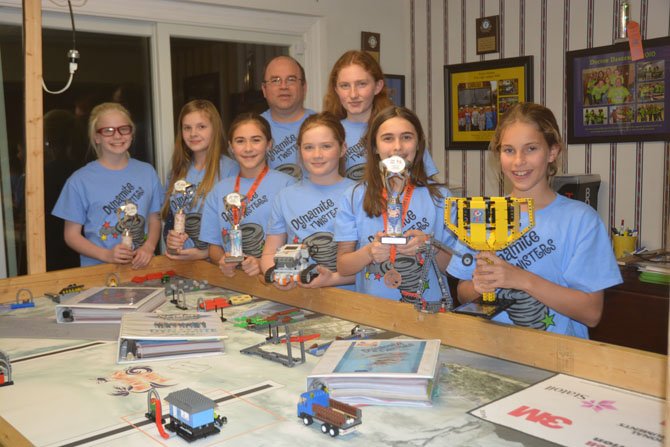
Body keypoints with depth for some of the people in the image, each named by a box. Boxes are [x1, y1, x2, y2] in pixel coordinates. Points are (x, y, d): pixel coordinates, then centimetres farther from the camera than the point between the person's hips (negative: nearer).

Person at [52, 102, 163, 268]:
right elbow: (71, 234, 3)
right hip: (98, 269, -2)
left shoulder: (147, 172, 8)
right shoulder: (80, 180, -1)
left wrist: (149, 247, -5)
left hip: (141, 266, 2)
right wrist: (106, 255, -11)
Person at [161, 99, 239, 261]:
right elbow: (168, 216, 19)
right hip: (178, 259, 5)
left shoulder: (230, 169, -5)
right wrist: (170, 240, -1)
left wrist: (205, 253, -13)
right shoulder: (178, 171, 15)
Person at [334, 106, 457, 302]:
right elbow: (342, 267, 3)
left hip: (427, 308, 0)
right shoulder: (354, 197, 4)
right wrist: (369, 252, -14)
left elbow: (452, 266, 5)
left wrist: (429, 245, -12)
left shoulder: (439, 196, 4)